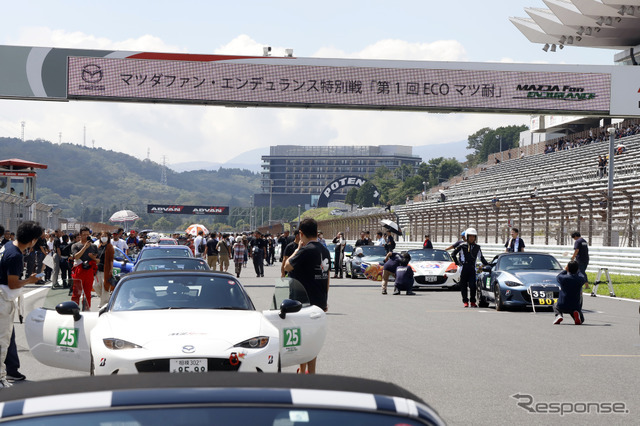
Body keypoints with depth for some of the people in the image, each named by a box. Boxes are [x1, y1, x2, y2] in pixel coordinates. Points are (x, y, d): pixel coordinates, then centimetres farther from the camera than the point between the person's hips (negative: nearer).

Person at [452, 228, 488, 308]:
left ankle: (473, 302, 1)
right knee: (463, 285, 1)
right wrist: (457, 263, 4)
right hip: (464, 268, -1)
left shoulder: (477, 247, 12)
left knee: (472, 285, -9)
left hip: (472, 269, 1)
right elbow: (453, 254, 9)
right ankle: (465, 302, 8)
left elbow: (481, 258, 25)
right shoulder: (462, 246, 2)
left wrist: (487, 264, 17)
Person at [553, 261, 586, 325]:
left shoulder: (563, 278, -13)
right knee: (581, 319, 28)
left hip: (562, 306, 0)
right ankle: (576, 314, -9)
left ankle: (558, 315, 1)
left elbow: (558, 277, 14)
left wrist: (565, 270, 23)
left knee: (555, 305, 35)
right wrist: (577, 270, 31)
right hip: (575, 307, 1)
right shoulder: (580, 279, -9)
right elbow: (584, 277, 18)